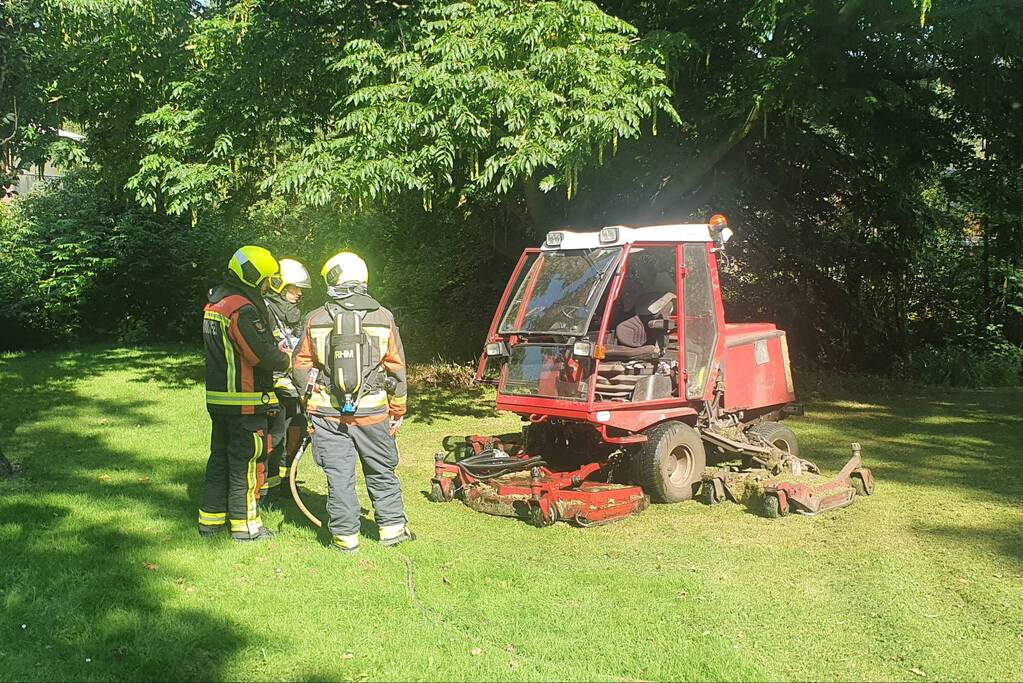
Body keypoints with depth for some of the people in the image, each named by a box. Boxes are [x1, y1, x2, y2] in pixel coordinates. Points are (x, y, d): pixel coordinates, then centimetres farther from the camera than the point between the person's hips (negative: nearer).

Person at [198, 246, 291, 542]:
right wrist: (287, 360, -3)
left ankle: (210, 520, 27)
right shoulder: (243, 309, -20)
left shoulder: (215, 304, 12)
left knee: (220, 458, 18)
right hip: (245, 403, -9)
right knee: (245, 462, 2)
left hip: (218, 399, 10)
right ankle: (244, 525, 12)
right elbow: (264, 355, -23)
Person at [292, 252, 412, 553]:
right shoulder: (383, 318, -2)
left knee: (339, 476, 7)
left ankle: (346, 536, 12)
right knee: (381, 473, 15)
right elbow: (396, 369, 1)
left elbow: (301, 366, 5)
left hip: (327, 413, 0)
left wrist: (312, 398, 20)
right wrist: (398, 411, 10)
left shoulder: (316, 320, -2)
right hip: (372, 413, 0)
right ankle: (392, 528, 24)